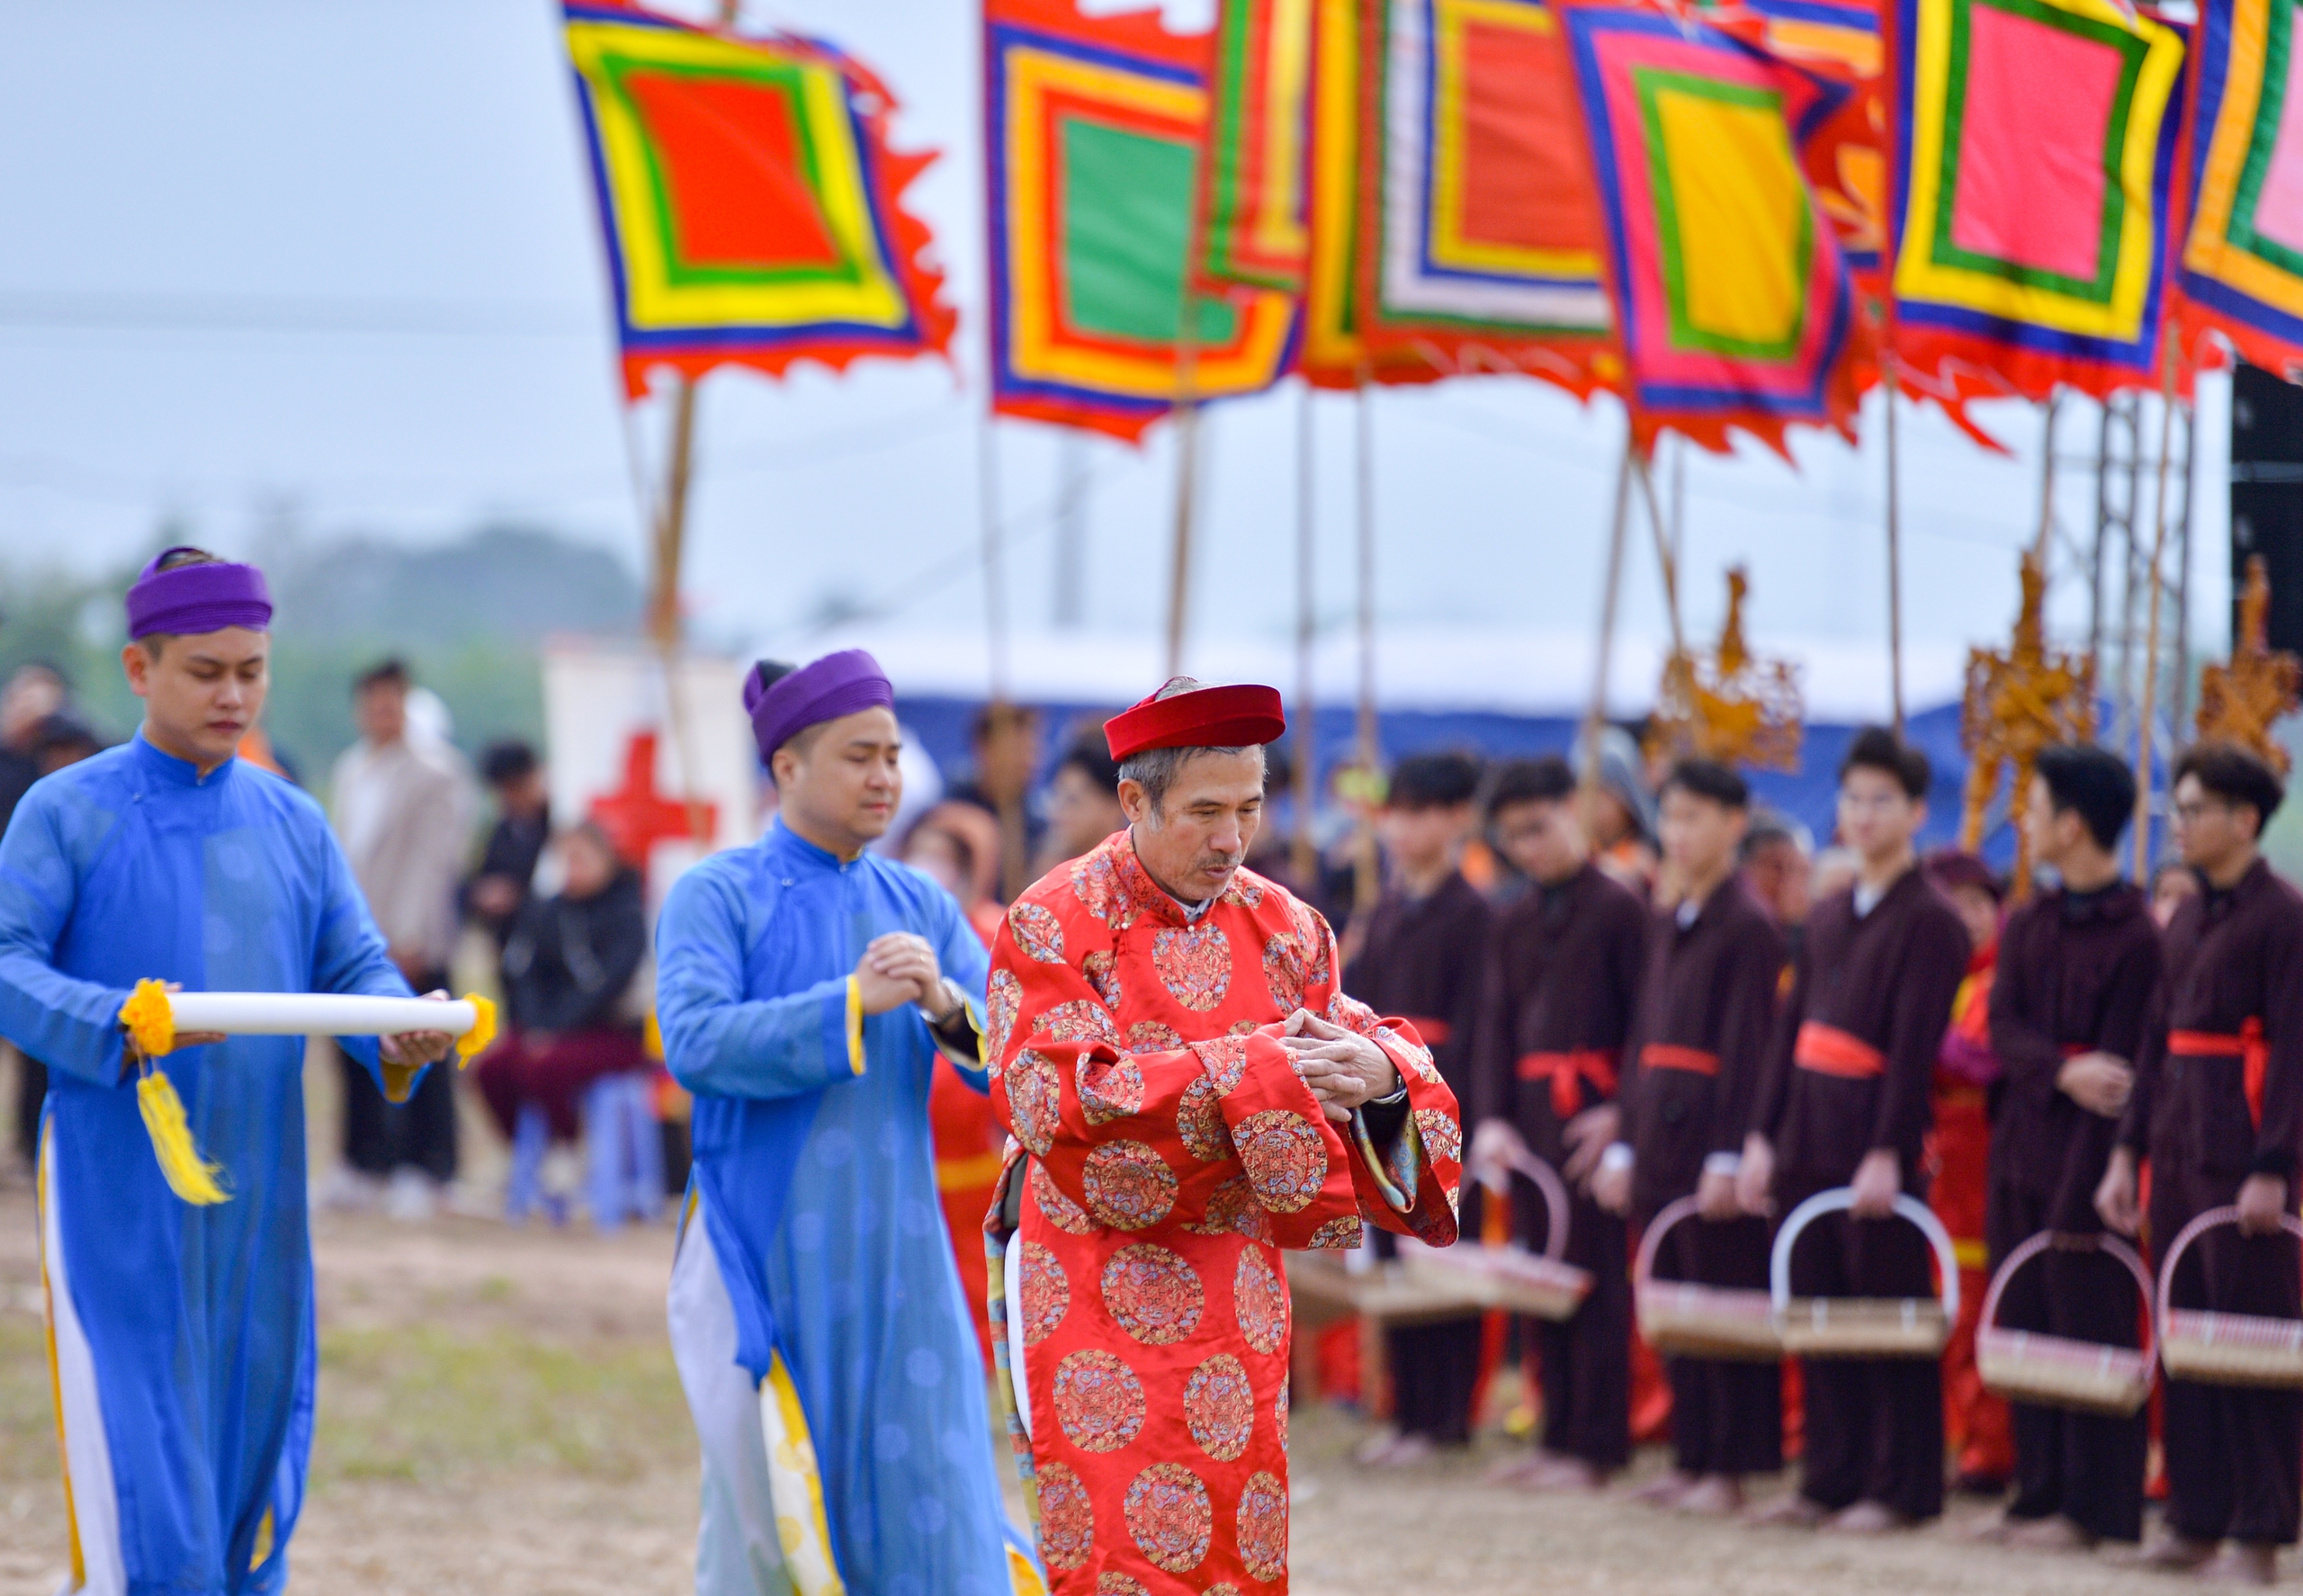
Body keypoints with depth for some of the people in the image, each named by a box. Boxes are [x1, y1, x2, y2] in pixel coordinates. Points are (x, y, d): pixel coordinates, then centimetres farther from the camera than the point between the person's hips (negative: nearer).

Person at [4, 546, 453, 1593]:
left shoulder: (292, 826, 13)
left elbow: (353, 967, 8)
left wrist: (403, 1032, -14)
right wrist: (119, 1024, -27)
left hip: (256, 1203, 5)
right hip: (118, 1200, -5)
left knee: (251, 1504, 7)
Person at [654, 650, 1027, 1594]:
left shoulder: (919, 907, 11)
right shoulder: (717, 898, -2)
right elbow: (695, 1042, -18)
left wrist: (948, 1007, -18)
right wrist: (854, 1002, -22)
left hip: (892, 1263, 4)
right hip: (763, 1258, -4)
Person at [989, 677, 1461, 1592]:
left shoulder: (1280, 926, 8)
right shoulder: (1052, 925, -7)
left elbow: (1368, 1043, 4)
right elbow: (1056, 1099, -19)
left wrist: (1380, 1068, -23)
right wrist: (1251, 1072, -24)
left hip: (1235, 1302, 5)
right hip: (1094, 1298, -5)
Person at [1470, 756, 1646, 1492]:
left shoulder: (1618, 909, -5)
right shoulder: (1514, 924, 14)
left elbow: (1645, 1020, -7)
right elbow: (1497, 1024, 11)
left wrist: (1618, 1113, -15)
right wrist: (1491, 1118, -1)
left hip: (1591, 1117, -7)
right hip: (1528, 1118, 7)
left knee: (1596, 1278, -5)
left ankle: (1595, 1445, -2)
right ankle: (1558, 1436, 16)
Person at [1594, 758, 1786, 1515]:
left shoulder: (1749, 928, -9)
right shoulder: (1666, 927, 15)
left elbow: (1750, 1048, -13)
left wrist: (1729, 1160, -18)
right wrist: (1624, 1145, 14)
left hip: (1712, 1131, -8)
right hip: (1661, 1138, 8)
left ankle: (1729, 1467, 0)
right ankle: (1691, 1457, 15)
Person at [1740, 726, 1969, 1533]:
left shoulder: (1929, 922, -7)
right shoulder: (1828, 916, 16)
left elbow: (1914, 1045, -14)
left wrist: (1887, 1154, -20)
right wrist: (1764, 1135, 10)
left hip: (1876, 1146, -7)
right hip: (1808, 1146, 7)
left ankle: (1901, 1488, 2)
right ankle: (1829, 1479, 15)